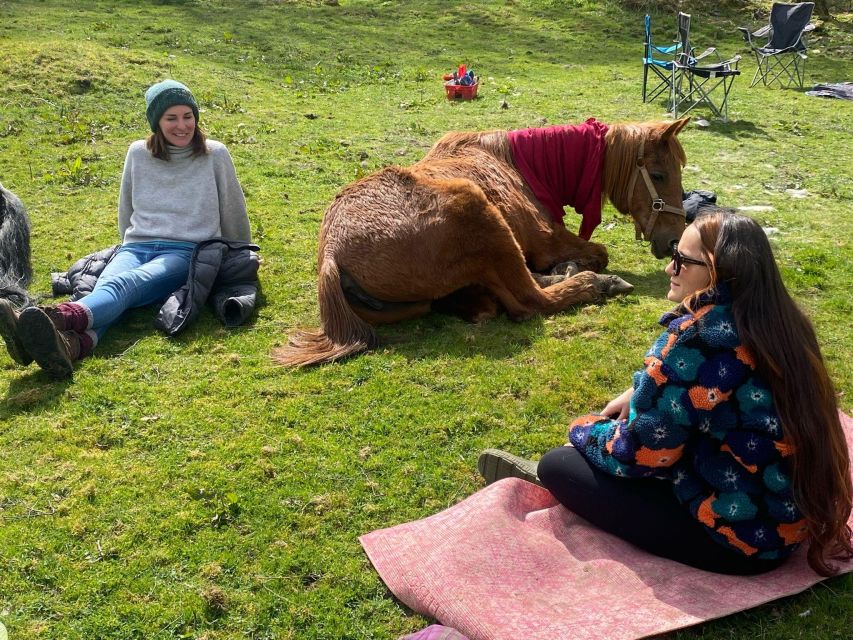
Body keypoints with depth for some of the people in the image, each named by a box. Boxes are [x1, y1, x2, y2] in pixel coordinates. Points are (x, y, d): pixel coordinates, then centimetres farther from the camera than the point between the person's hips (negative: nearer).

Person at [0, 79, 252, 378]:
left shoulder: (214, 154, 4)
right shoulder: (138, 153, 12)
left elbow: (233, 211, 14)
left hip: (187, 252, -3)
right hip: (136, 247, 3)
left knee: (124, 285, -35)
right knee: (106, 287, -34)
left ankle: (57, 318, -66)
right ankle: (70, 344, -67)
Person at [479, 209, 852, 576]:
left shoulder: (695, 338, -26)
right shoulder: (776, 321, 0)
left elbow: (640, 452, -18)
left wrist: (583, 431, 2)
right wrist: (639, 395, 14)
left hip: (742, 539, -9)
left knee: (558, 466, -3)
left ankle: (551, 479, 29)